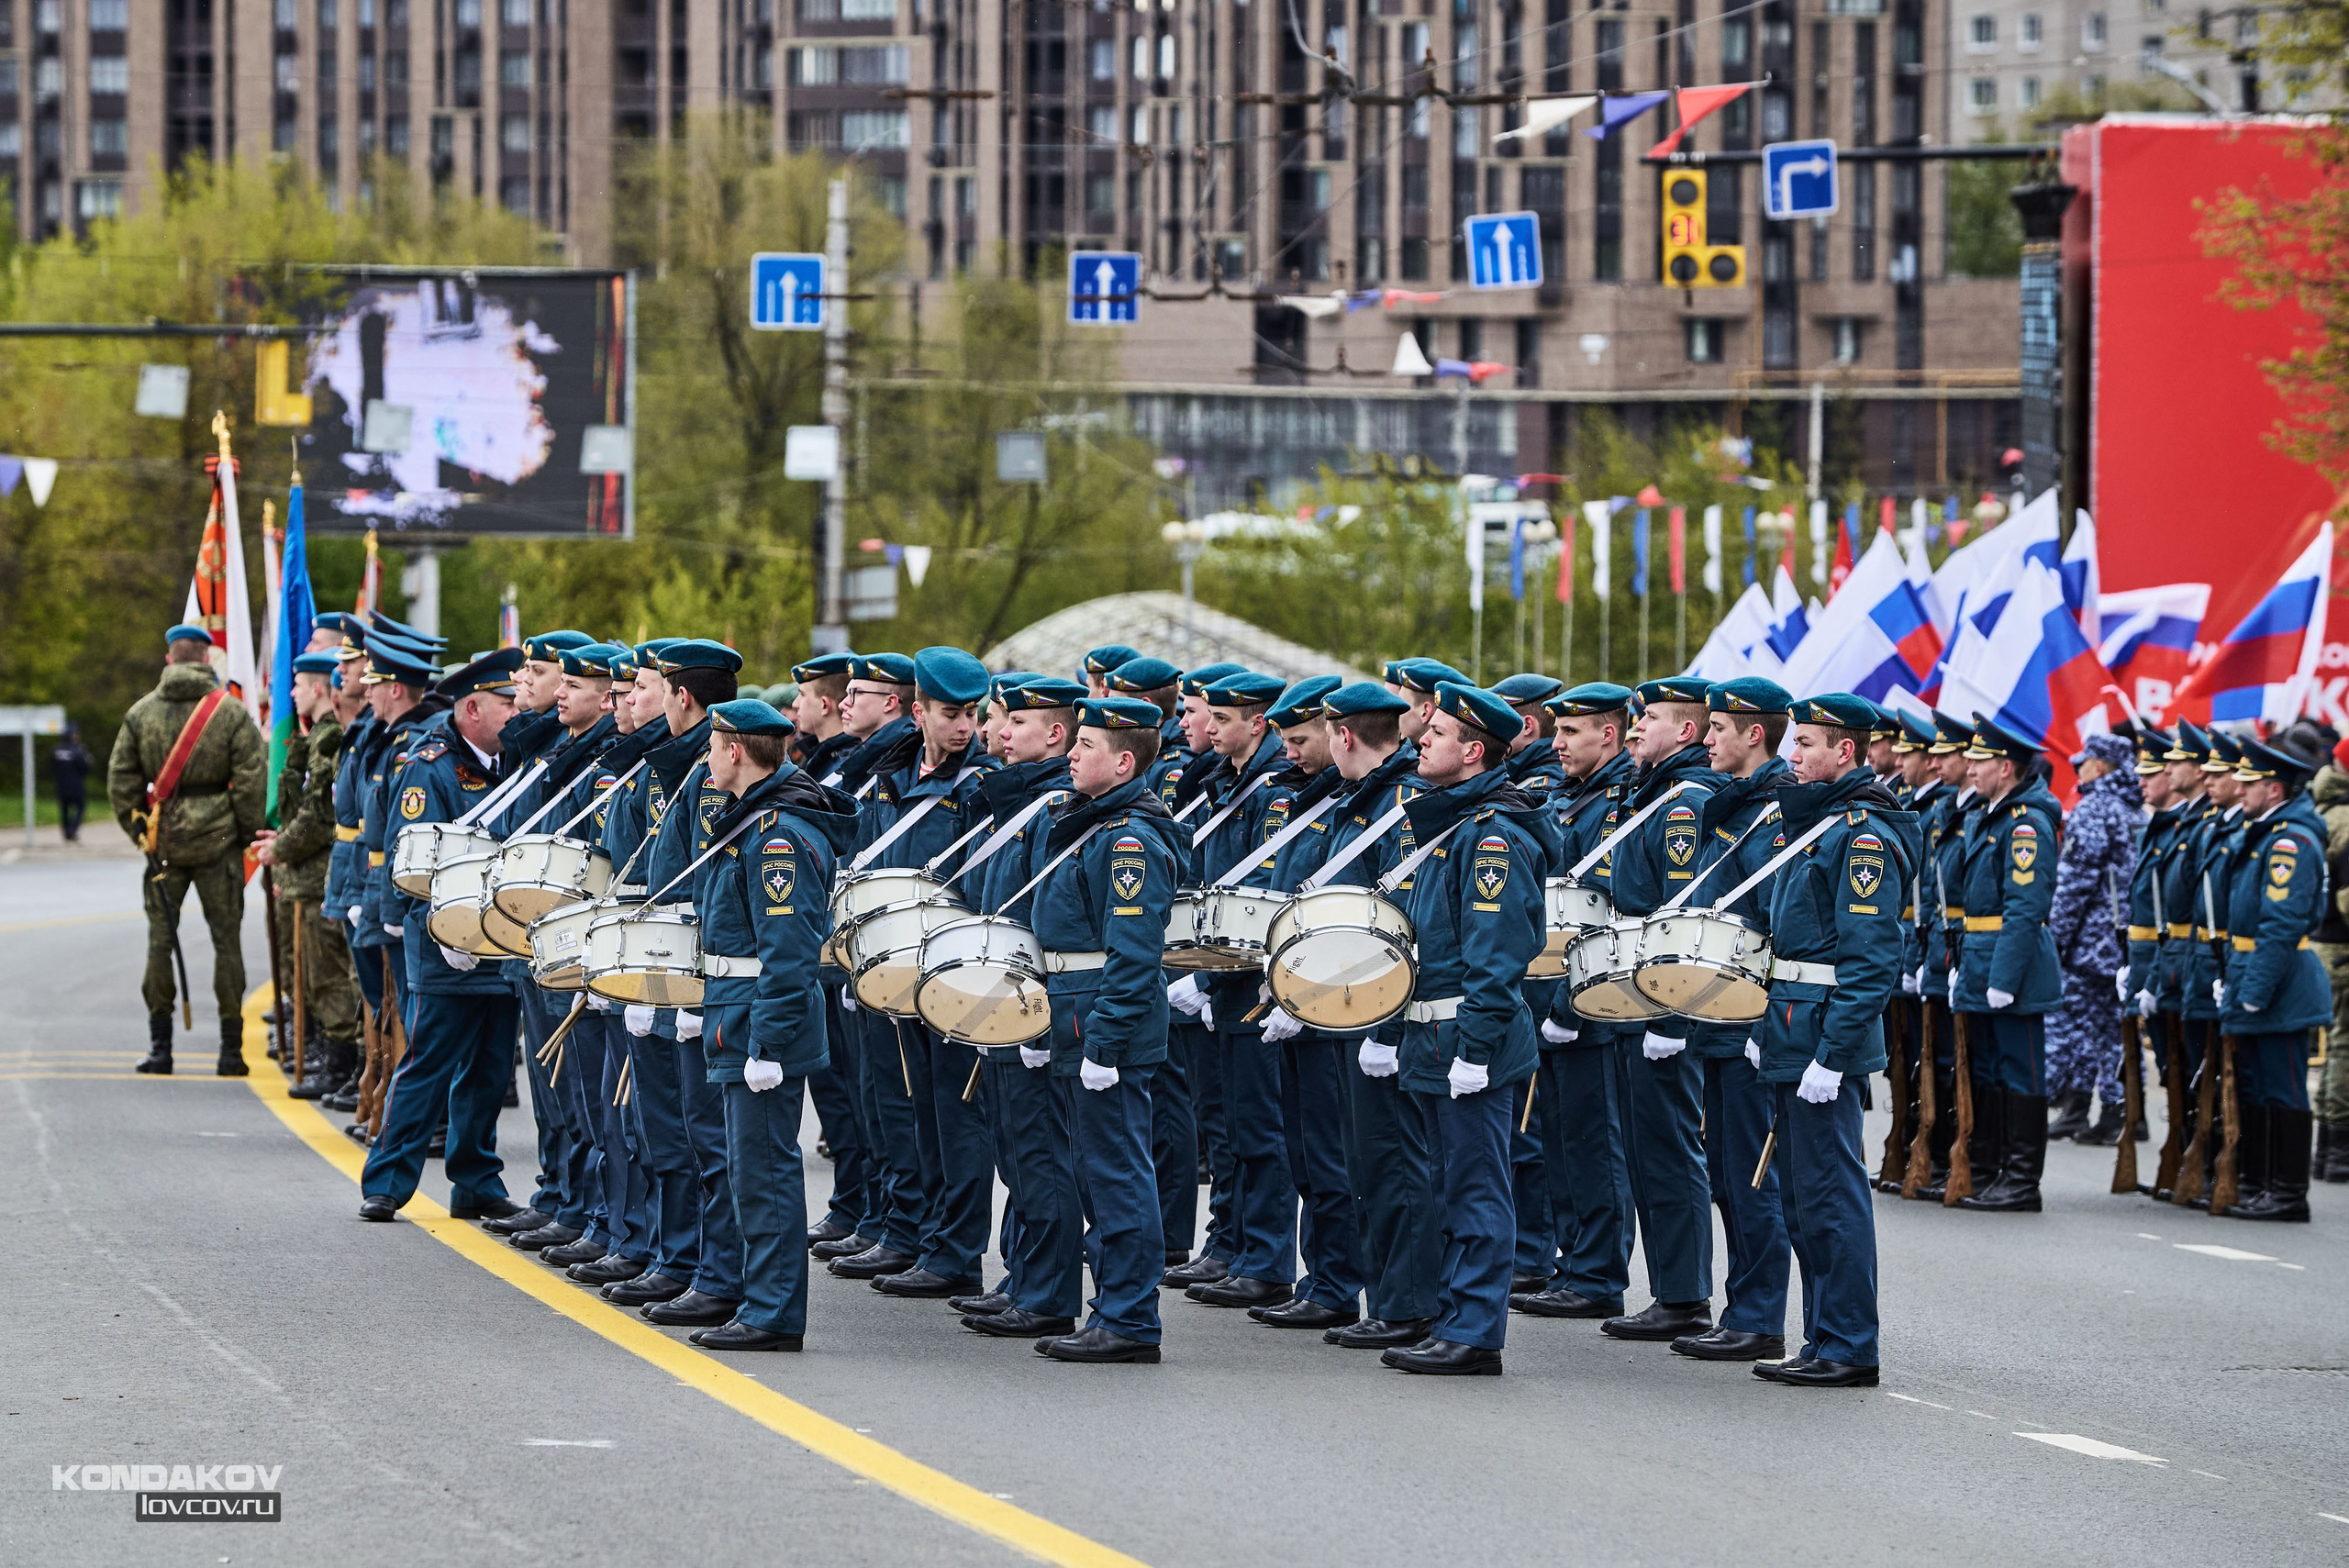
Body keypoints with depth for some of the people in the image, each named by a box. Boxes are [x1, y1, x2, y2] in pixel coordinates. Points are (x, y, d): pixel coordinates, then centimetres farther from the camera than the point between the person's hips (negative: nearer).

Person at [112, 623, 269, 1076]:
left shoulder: (141, 712, 2)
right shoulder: (232, 713, -5)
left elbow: (120, 779, 3)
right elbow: (251, 779, -8)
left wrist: (137, 829, 12)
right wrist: (249, 832, 4)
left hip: (163, 840, 2)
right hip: (217, 839, -2)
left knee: (160, 939, 8)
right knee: (226, 939, 4)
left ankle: (159, 1046, 8)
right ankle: (231, 1049, 3)